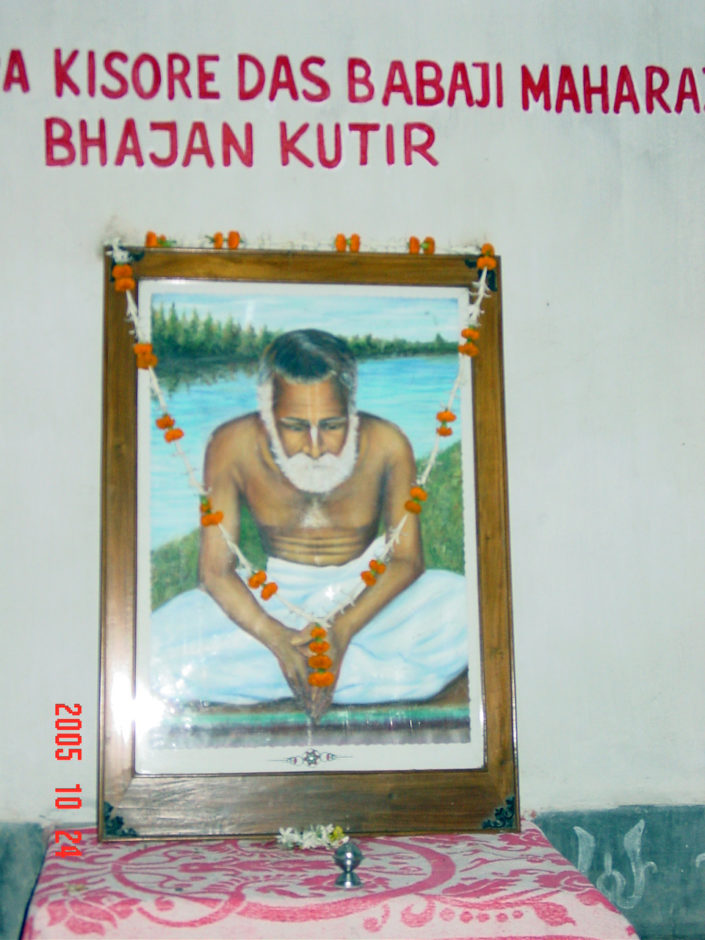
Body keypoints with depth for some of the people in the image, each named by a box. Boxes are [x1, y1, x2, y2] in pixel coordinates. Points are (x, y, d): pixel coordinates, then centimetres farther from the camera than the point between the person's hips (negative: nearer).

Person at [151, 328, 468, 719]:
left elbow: (407, 558, -13)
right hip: (276, 601, 0)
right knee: (159, 650, -27)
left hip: (365, 596, 0)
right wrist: (277, 639, -31)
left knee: (464, 610, -31)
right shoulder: (234, 446, -18)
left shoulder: (386, 445, -18)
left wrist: (343, 629, -28)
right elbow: (215, 569, -15)